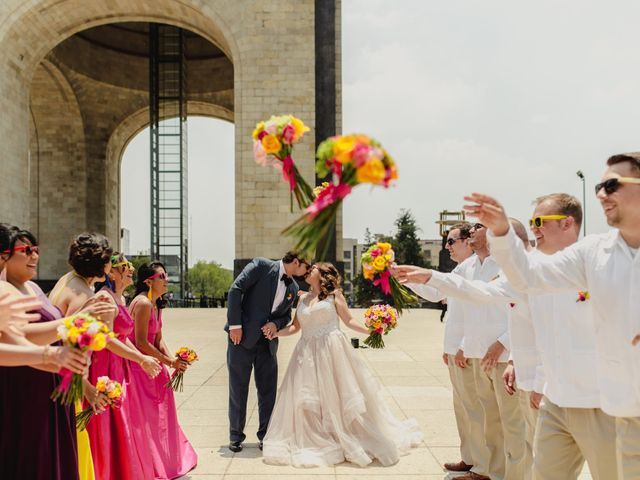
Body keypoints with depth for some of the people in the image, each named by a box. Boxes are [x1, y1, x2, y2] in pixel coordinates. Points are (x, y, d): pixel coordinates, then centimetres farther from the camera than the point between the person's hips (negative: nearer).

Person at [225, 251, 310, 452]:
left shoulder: (293, 288, 10)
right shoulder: (261, 266, -8)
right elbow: (235, 290, -13)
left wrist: (276, 324, -6)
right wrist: (235, 324, -17)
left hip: (268, 342, 5)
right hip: (242, 337, -5)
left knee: (268, 390, 7)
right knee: (238, 388, 5)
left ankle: (266, 435, 21)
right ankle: (236, 436, 18)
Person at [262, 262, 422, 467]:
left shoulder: (334, 295, 4)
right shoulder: (303, 299, 16)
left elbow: (348, 320, 1)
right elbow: (295, 327, 14)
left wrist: (369, 330, -12)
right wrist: (275, 332, -1)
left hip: (332, 350, -4)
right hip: (308, 354, 4)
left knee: (338, 394, -2)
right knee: (307, 399, 0)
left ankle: (352, 441, 10)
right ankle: (315, 443, 10)